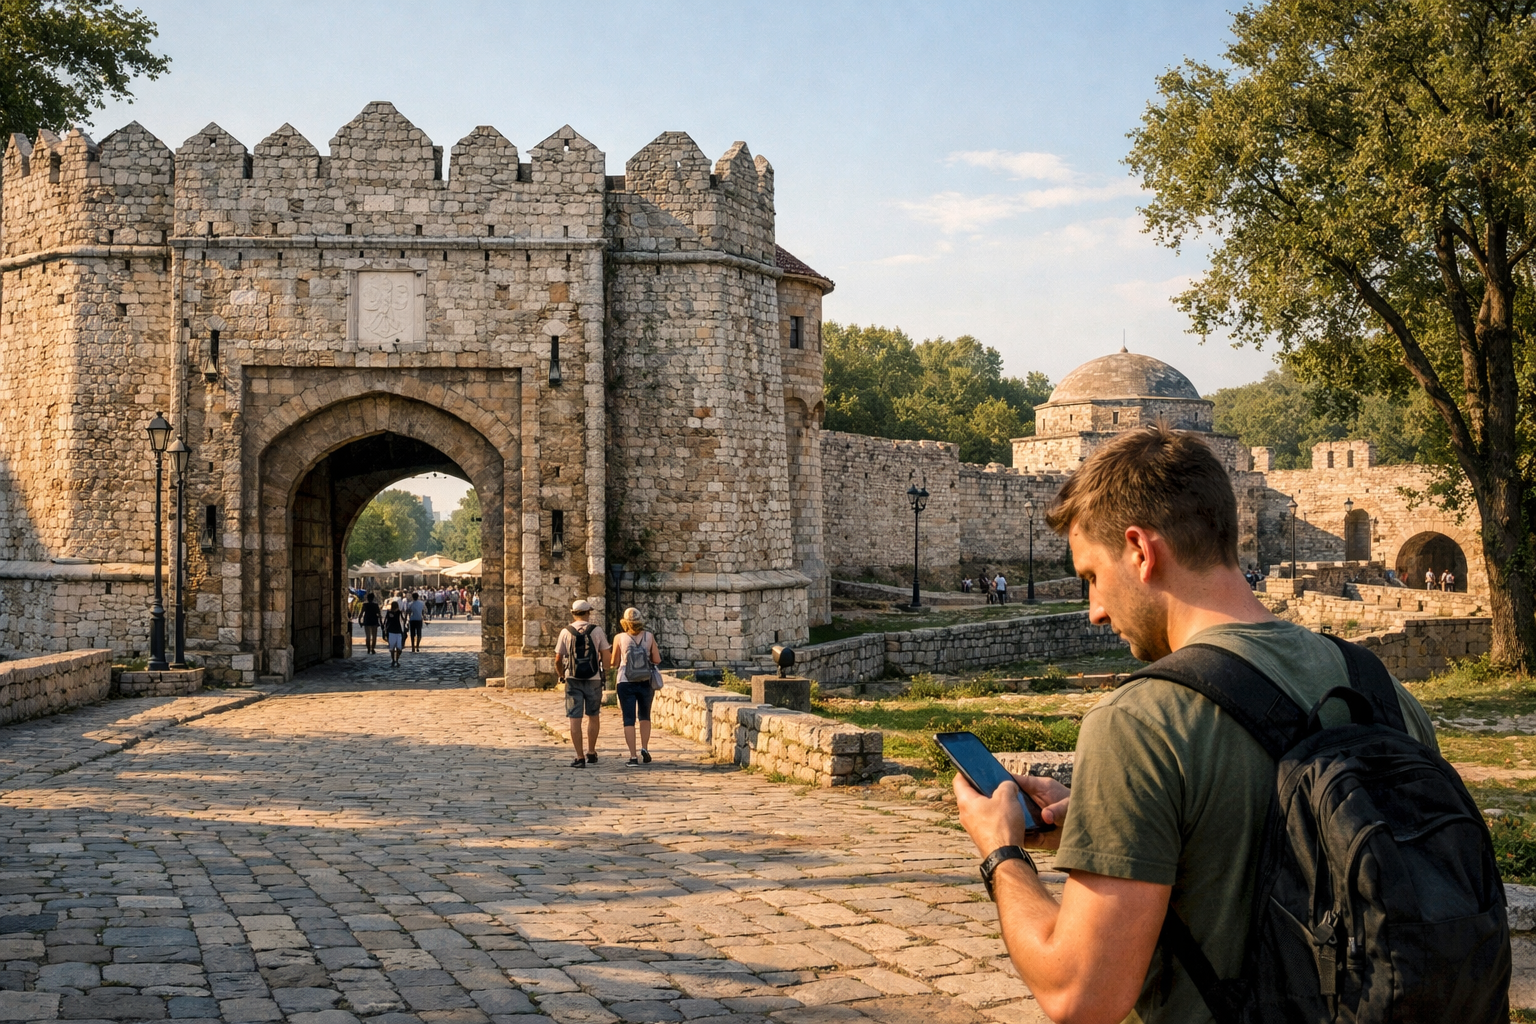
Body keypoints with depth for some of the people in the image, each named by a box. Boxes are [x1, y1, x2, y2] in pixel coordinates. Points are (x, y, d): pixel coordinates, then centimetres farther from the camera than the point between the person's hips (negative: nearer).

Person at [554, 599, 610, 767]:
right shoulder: (597, 630, -3)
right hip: (594, 679, 1)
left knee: (575, 718, 1)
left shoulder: (566, 632, -1)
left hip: (573, 679, 0)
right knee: (593, 716, 17)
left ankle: (579, 757, -2)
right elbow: (606, 657, -3)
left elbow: (558, 659, 2)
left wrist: (560, 674, 21)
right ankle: (591, 753, 22)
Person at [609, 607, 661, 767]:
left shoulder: (619, 638, -6)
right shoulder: (649, 636, -4)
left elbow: (614, 663, 1)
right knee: (644, 716, 21)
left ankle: (633, 757, -4)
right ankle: (644, 748, 8)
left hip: (626, 683, -1)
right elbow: (657, 660, -2)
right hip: (645, 682, 1)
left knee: (629, 720, 3)